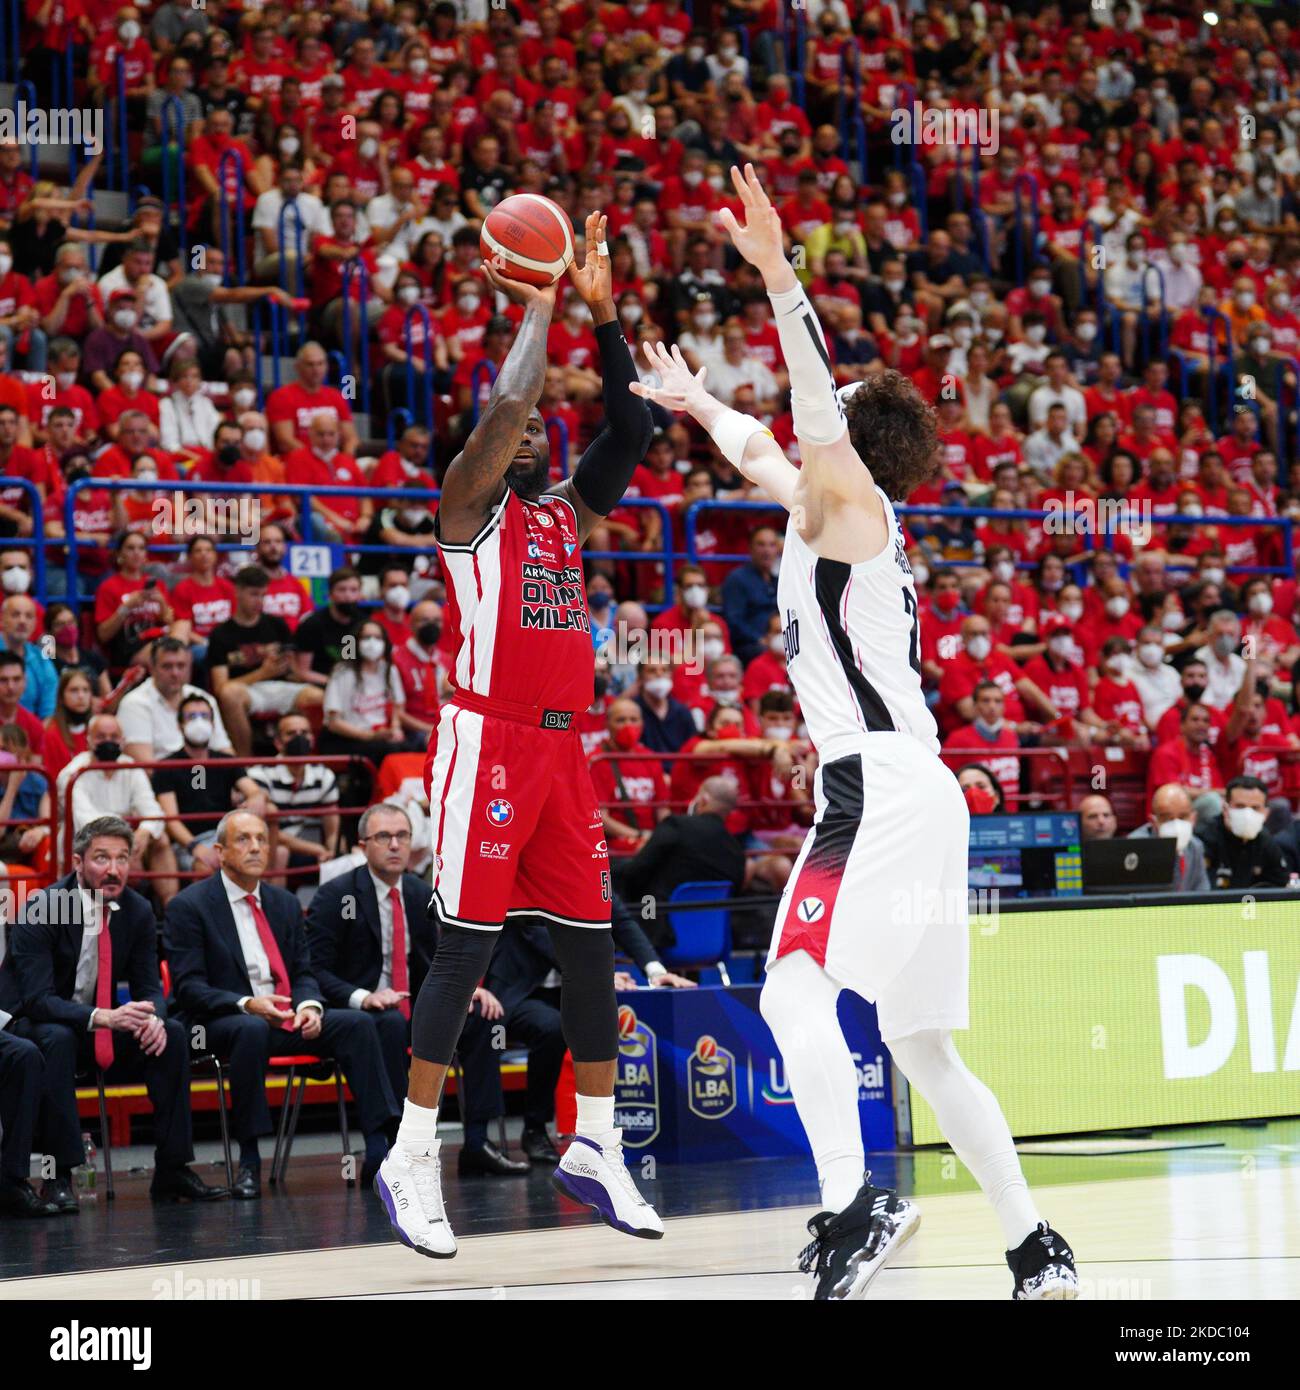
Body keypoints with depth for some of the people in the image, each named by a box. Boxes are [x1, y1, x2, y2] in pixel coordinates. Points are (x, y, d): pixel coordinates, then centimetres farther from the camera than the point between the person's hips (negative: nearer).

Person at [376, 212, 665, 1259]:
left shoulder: (570, 508, 19)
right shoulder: (470, 503, 0)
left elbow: (633, 428, 12)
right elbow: (503, 405, -16)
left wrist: (604, 310, 7)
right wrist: (536, 312, -3)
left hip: (562, 744, 7)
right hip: (488, 741, -7)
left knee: (591, 946, 7)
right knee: (468, 945, -9)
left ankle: (598, 1152, 15)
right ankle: (412, 1163, -5)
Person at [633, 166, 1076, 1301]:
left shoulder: (853, 505, -2)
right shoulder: (825, 512, 22)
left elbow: (817, 410, -20)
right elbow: (762, 451, 41)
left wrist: (778, 278, -28)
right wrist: (695, 402, 55)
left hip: (885, 793, -10)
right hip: (899, 798, 10)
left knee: (795, 990, -22)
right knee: (920, 1047, 11)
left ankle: (855, 1206, -34)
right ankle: (1038, 1255, 12)